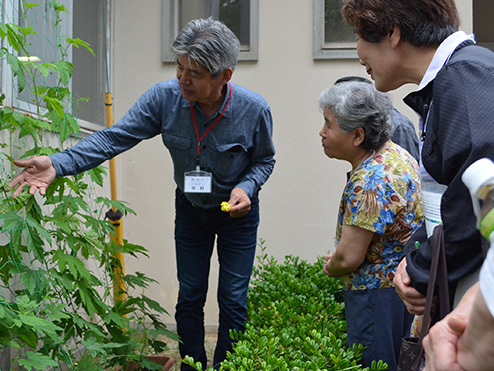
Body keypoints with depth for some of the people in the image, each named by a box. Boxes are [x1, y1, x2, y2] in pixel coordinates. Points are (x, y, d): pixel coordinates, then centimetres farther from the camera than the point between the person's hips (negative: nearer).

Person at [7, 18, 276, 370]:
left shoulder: (254, 110, -25)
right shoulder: (165, 97, -23)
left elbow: (264, 160, -6)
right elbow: (115, 137, -24)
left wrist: (246, 187, -27)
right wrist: (59, 163, -36)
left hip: (237, 213, -2)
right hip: (190, 209, 2)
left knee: (233, 301, 3)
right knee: (189, 298, 12)